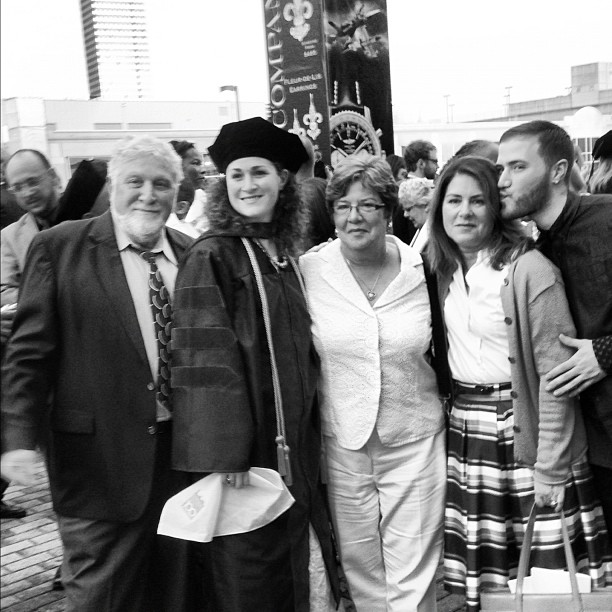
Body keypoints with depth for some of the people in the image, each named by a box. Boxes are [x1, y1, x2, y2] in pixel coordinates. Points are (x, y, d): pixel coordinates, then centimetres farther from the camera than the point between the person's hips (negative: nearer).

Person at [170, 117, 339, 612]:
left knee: (293, 562, 16)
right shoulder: (211, 258, -11)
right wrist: (225, 453, -21)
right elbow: (206, 357, -16)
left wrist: (308, 429, 8)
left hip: (294, 441, 6)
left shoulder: (287, 254, 8)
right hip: (244, 444, -6)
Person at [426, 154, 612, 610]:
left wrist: (550, 469, -15)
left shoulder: (530, 269, -13)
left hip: (526, 431, -5)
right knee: (482, 568, 10)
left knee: (546, 575, 2)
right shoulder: (442, 269, 7)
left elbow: (555, 373, -15)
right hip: (464, 428, 5)